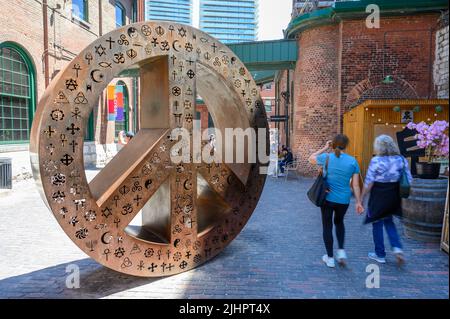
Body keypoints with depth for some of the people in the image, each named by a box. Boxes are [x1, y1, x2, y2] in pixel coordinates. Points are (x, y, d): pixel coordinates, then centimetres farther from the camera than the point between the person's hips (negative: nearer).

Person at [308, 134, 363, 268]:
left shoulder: (326, 158, -9)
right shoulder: (352, 161, -5)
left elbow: (311, 158, 13)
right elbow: (356, 185, -3)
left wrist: (325, 148, 14)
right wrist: (358, 202, 4)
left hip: (327, 198, -2)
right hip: (344, 200, 2)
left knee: (327, 226, 12)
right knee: (339, 222, 28)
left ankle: (330, 258, 19)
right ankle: (341, 251, 19)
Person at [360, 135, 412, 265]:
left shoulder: (376, 160, -15)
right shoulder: (401, 159, 1)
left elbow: (369, 182, -14)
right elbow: (409, 180, 4)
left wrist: (362, 198, -5)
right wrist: (400, 194, 16)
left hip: (379, 196, -5)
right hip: (394, 197, 5)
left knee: (377, 224, 10)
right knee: (388, 221, 24)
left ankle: (380, 255, 21)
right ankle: (397, 247, 7)